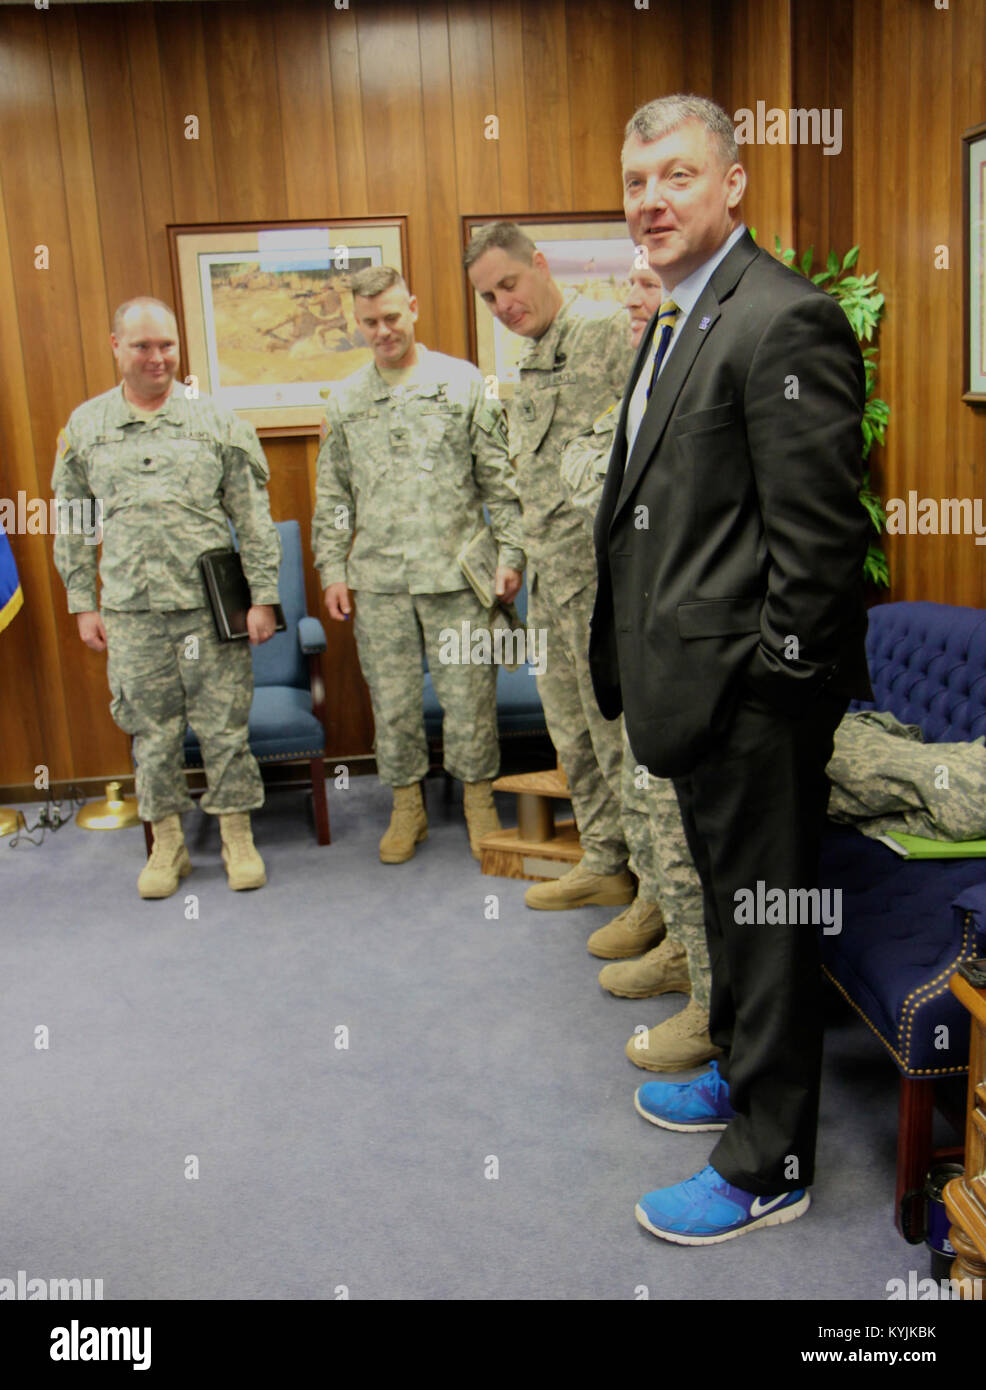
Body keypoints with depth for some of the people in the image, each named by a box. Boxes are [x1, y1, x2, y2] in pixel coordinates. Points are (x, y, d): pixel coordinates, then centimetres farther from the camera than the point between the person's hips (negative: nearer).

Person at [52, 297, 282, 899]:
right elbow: (71, 526, 13)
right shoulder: (85, 427, 9)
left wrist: (262, 595, -2)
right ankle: (167, 845, 23)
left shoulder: (216, 421, 4)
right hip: (130, 612, 2)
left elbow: (254, 518, 3)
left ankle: (239, 839, 18)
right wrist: (83, 604, 9)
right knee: (152, 732, 8)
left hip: (210, 605, -1)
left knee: (224, 725, 3)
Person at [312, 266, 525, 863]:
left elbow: (501, 478, 3)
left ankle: (479, 799, 21)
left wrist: (511, 552, -3)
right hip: (378, 579, 3)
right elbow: (333, 495, 13)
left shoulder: (465, 382, 3)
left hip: (456, 573, -2)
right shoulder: (345, 399, 10)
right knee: (393, 702, 9)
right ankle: (407, 807, 24)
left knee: (470, 696, 2)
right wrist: (332, 569, 7)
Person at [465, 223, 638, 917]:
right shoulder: (530, 366, 19)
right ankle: (605, 864, 30)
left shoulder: (612, 333, -10)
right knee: (575, 735, 16)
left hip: (603, 575, -9)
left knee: (620, 736, -3)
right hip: (552, 580, 10)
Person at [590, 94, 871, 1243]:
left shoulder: (787, 320, -16)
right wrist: (643, 664, 16)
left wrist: (775, 684, -17)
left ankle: (767, 1169, 23)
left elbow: (820, 536, -20)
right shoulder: (676, 321, 16)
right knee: (727, 900, 23)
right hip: (696, 685, 10)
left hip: (749, 694, -10)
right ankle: (738, 1076, 44)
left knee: (763, 919, 5)